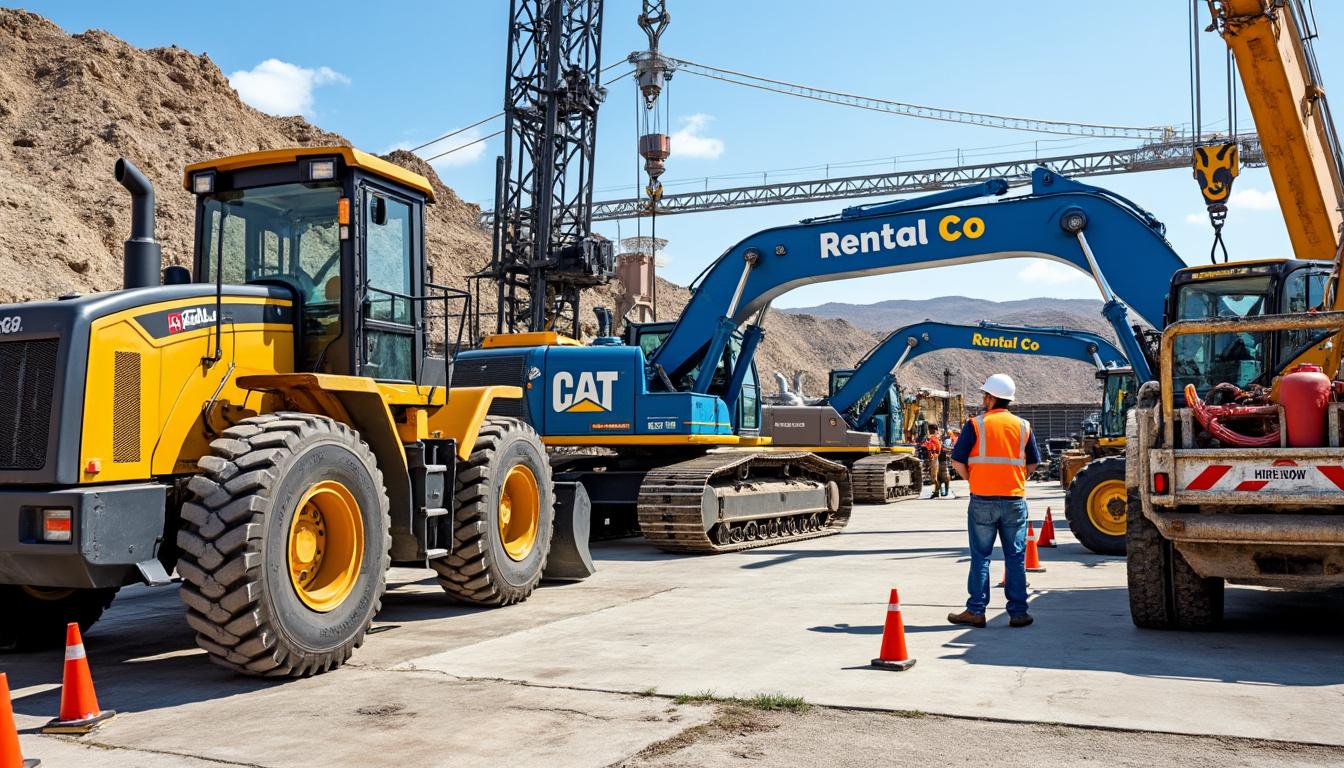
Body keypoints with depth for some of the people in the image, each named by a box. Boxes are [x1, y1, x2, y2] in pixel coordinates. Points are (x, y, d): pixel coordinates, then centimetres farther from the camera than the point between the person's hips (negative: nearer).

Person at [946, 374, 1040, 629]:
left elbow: (957, 461, -5)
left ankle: (976, 611, 6)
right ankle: (1018, 612, 9)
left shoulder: (975, 425, -5)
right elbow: (1032, 464, 11)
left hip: (982, 500, -2)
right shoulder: (1023, 426, 6)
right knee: (1016, 557, 7)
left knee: (980, 557, 4)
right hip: (1015, 500, 2)